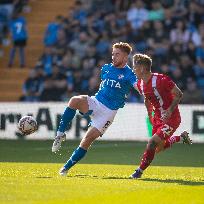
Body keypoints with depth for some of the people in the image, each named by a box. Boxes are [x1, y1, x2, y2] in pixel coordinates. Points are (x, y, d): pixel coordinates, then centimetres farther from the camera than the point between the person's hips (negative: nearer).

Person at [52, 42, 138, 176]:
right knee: (75, 100, -28)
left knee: (88, 139, -11)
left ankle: (67, 167, 0)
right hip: (95, 102, 4)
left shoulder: (128, 74, -6)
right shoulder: (106, 68, 11)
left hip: (109, 111, -4)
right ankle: (60, 134, -22)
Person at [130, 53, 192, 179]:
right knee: (158, 149, 15)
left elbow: (179, 94, -16)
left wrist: (170, 110, -26)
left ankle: (140, 171, -5)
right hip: (158, 118, 9)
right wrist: (150, 114, 13)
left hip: (171, 118, -9)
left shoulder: (161, 79, -23)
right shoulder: (140, 84, 0)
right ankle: (181, 137, 37)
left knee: (152, 143, -18)